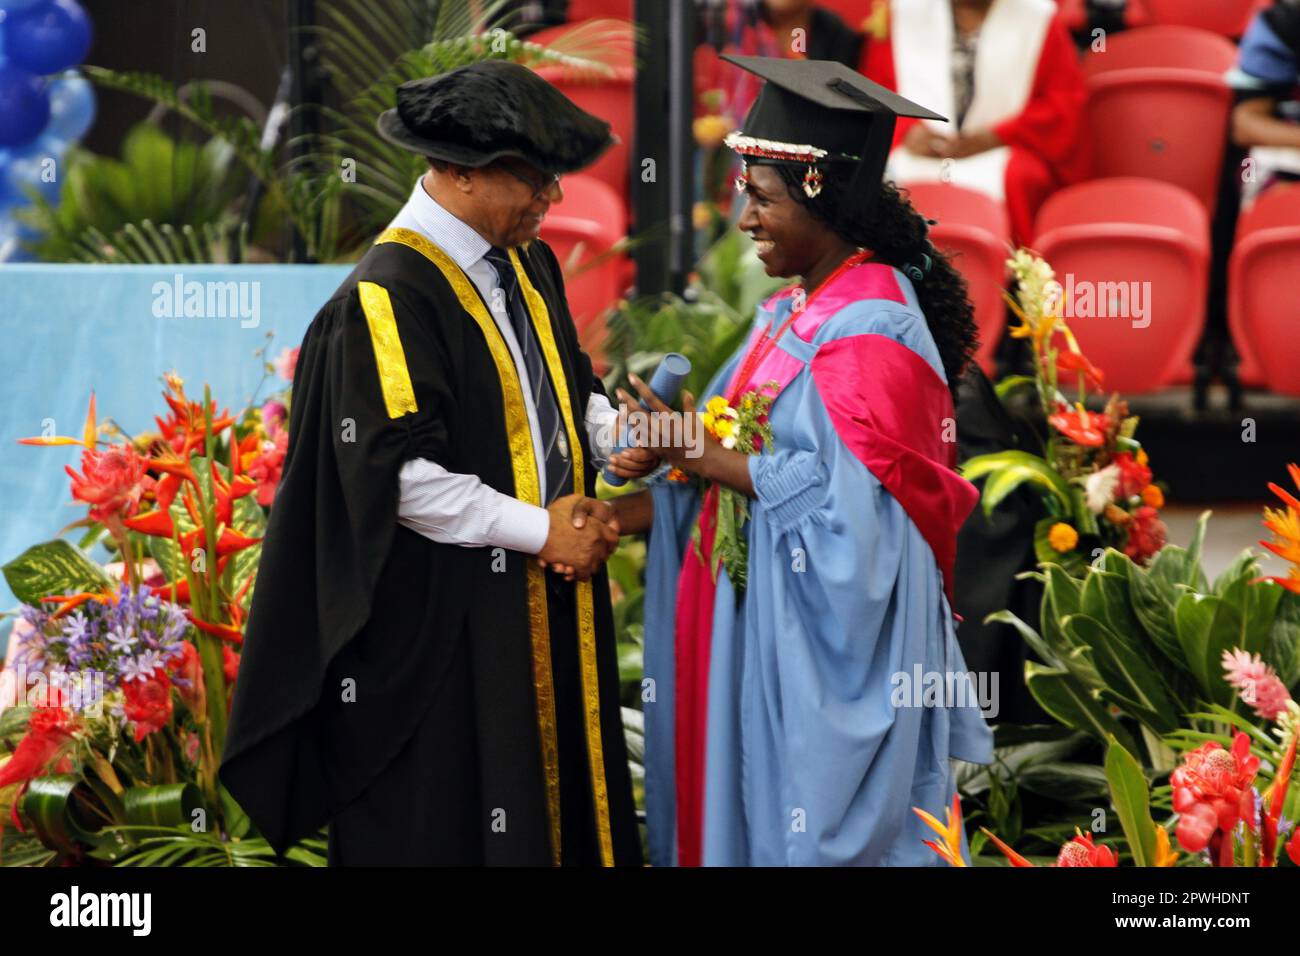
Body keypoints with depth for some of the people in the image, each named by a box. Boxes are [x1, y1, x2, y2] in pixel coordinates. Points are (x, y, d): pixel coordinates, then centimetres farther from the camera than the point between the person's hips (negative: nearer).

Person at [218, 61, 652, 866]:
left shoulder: (527, 266, 8)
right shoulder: (389, 294, -19)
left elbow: (570, 387, 19)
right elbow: (398, 476, -23)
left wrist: (619, 434, -4)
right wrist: (539, 531, -16)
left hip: (544, 611, 8)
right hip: (439, 627, -8)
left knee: (550, 791, 14)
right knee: (447, 828, 1)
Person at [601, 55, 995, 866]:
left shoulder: (871, 331, -18)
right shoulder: (792, 314, 11)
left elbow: (839, 493, -23)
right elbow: (736, 455, 13)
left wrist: (700, 453, -18)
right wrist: (618, 515, 2)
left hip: (828, 650, -9)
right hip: (763, 625, 9)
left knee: (812, 831, 0)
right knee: (740, 815, 14)